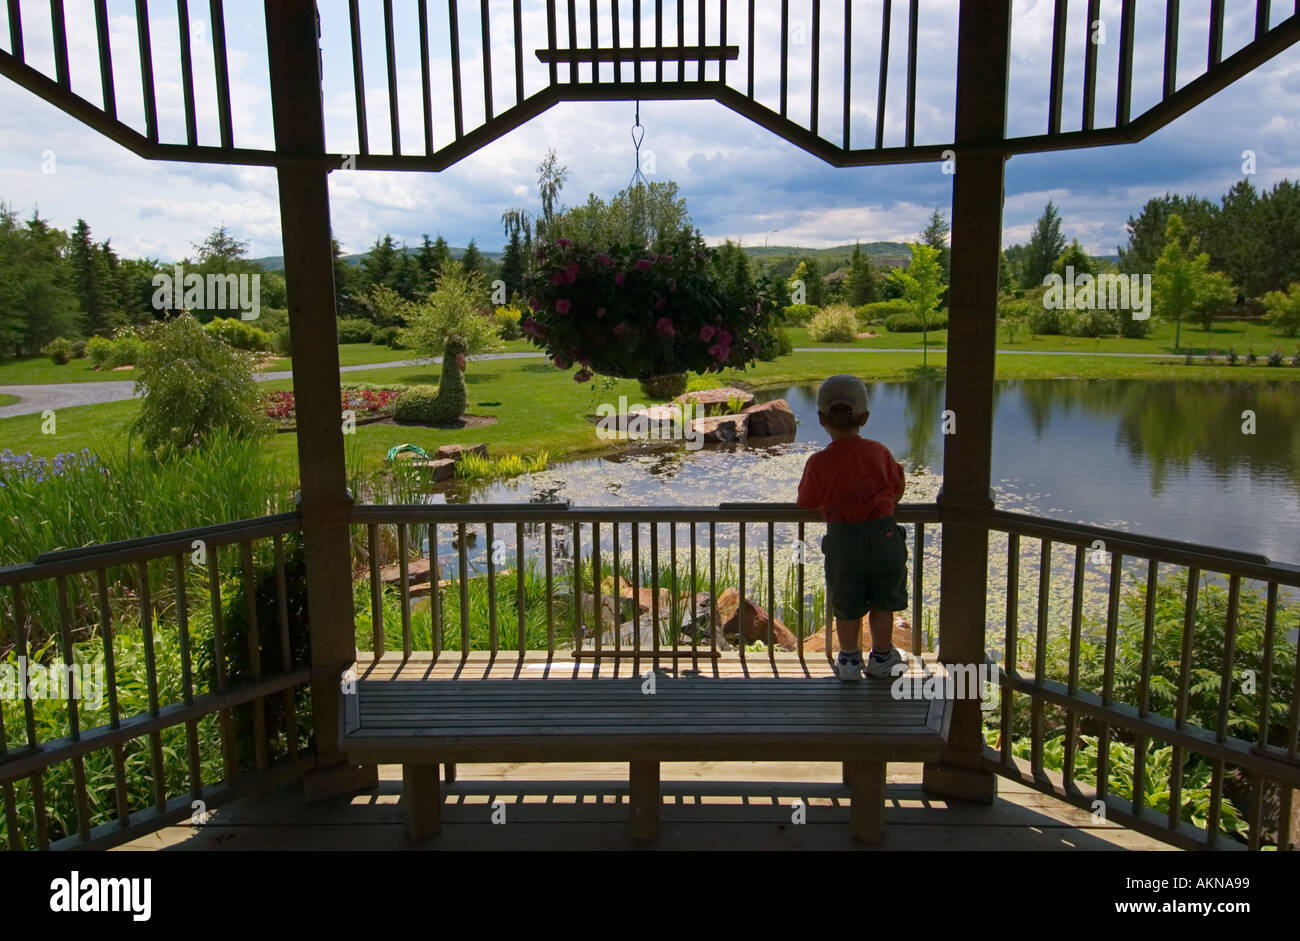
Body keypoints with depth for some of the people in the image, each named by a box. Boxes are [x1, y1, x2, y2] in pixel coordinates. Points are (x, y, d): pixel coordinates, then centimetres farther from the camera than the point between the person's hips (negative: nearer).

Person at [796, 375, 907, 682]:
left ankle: (849, 660, 28)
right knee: (882, 601, 17)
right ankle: (881, 657, 30)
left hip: (843, 540, -1)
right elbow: (897, 490, 8)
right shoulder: (879, 452, -4)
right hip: (884, 535, 2)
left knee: (847, 606, 14)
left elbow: (806, 503, 1)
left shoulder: (818, 463, -10)